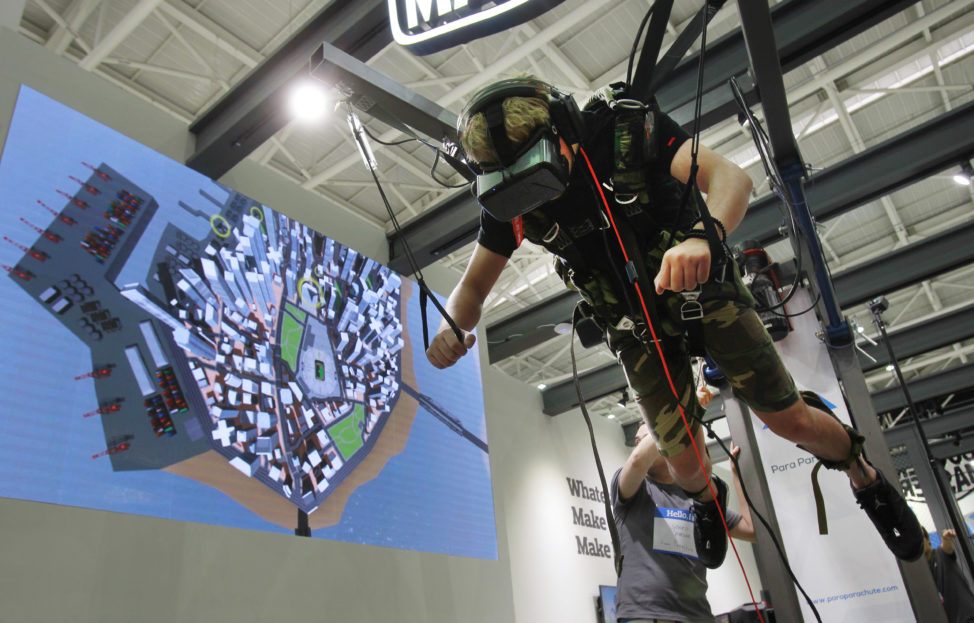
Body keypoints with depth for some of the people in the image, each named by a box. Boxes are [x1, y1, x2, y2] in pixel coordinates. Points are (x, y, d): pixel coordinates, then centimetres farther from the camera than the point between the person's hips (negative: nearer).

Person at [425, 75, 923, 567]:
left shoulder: (627, 128, -25)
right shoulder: (511, 204, -16)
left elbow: (730, 177, -36)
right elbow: (472, 288, -8)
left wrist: (702, 237, -59)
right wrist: (452, 327, -33)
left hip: (700, 285, -2)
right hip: (635, 326, 2)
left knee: (791, 421, -3)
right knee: (684, 464, 0)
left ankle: (864, 476, 32)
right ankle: (707, 499, 40)